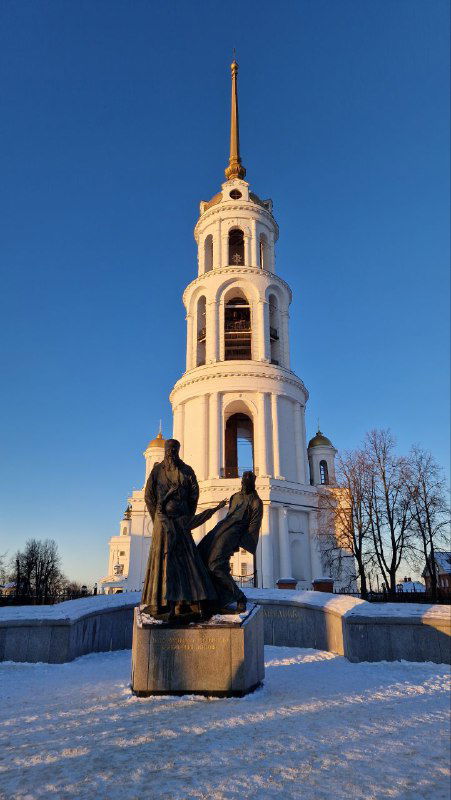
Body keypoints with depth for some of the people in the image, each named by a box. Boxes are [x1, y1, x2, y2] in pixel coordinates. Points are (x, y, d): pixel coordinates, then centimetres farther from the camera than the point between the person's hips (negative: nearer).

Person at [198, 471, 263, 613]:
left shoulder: (256, 502, 1)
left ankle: (239, 597, -7)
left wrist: (240, 544, -11)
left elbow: (253, 527, -4)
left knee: (216, 565, -20)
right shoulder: (235, 496, 23)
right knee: (201, 555, -2)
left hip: (233, 532, -8)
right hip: (220, 529, 8)